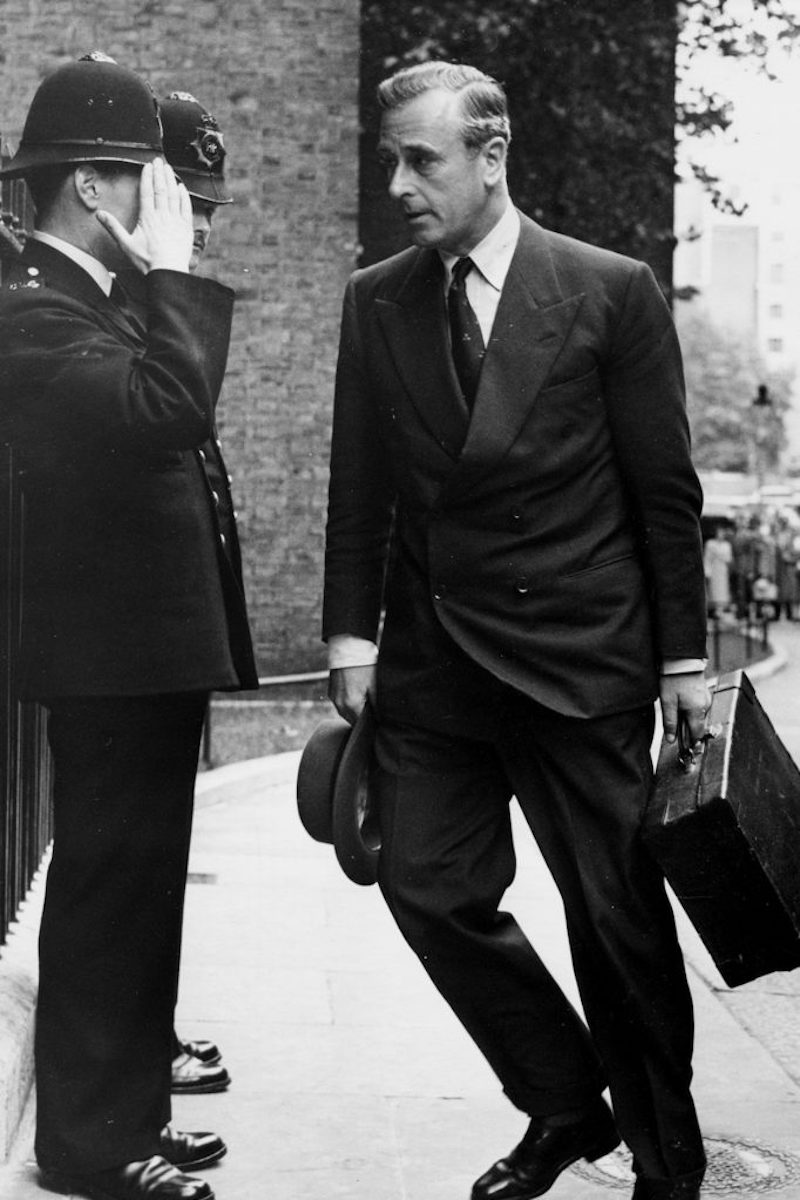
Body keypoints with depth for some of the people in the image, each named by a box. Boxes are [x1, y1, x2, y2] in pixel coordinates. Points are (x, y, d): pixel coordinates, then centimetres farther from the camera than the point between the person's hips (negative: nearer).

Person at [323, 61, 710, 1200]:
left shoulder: (612, 291, -3)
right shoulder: (374, 303, 7)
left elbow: (665, 489, -2)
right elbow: (359, 491, 9)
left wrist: (683, 658, -2)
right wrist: (352, 637, 1)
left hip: (582, 657, -3)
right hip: (429, 658, 4)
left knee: (619, 912, 3)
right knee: (429, 886, 1)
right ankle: (565, 1105, 24)